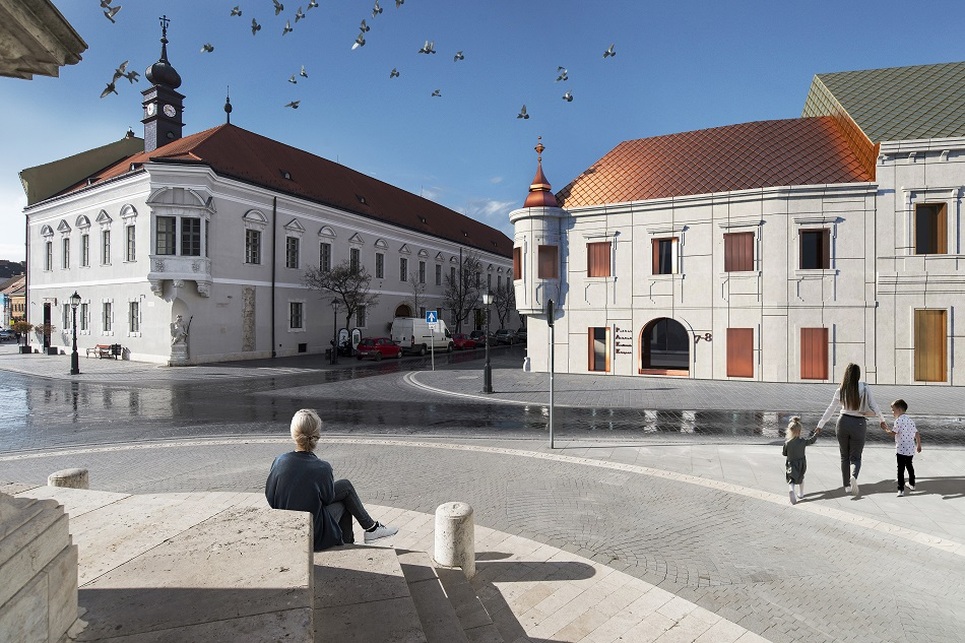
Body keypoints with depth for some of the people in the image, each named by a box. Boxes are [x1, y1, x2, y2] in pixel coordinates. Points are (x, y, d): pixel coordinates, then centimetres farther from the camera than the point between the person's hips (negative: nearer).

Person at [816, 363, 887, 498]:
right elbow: (874, 406, -2)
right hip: (858, 424, -1)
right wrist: (881, 420, 15)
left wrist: (820, 425, 7)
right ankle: (853, 477, -23)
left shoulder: (841, 390, -4)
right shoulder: (864, 388, -7)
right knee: (855, 457, 6)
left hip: (843, 422, 1)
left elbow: (831, 409, 0)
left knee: (845, 456, 15)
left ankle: (847, 485, 20)